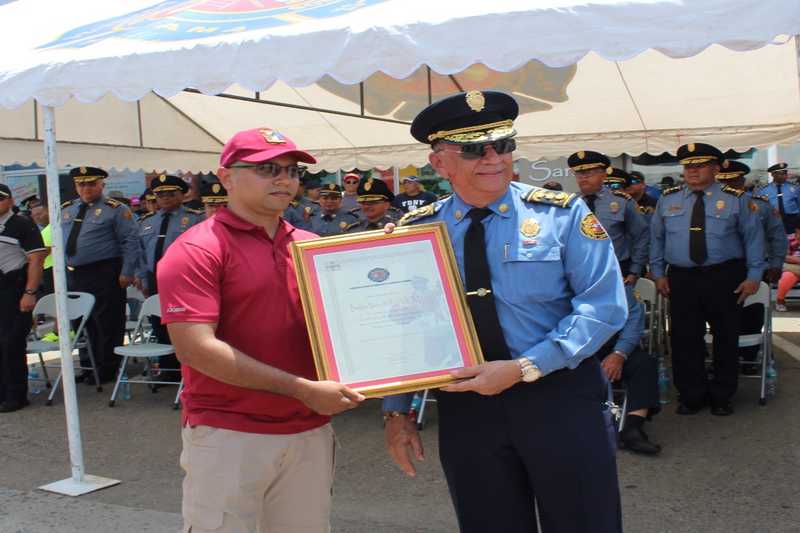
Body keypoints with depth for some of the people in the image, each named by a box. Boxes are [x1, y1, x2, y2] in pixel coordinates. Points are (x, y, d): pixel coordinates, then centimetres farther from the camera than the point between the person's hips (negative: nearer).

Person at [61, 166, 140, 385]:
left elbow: (130, 242, -8)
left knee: (106, 324, -2)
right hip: (73, 275, 6)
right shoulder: (66, 210, 14)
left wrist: (127, 272, -14)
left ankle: (106, 369, 9)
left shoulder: (115, 210, -4)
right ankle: (87, 367, 26)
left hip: (103, 275, -6)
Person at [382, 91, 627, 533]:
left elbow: (604, 306, -11)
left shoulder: (561, 214, -5)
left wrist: (523, 369, -18)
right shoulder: (415, 232, 2)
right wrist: (397, 411, 0)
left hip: (560, 398, -1)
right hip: (463, 405, 2)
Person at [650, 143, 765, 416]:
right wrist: (658, 273, 6)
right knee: (685, 339, 2)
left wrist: (754, 275, -3)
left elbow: (753, 237, 3)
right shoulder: (668, 199, 7)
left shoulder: (735, 199, 2)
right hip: (681, 280, 1)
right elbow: (656, 238, 12)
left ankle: (722, 396, 21)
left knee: (726, 338, 7)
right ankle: (691, 395, 16)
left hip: (725, 279, -1)